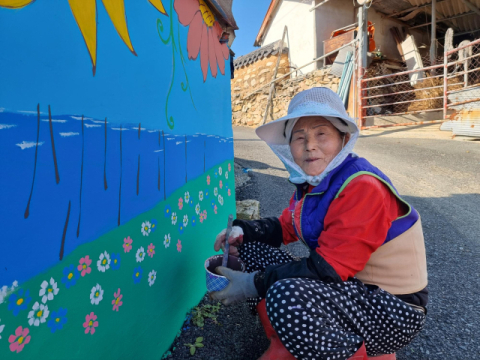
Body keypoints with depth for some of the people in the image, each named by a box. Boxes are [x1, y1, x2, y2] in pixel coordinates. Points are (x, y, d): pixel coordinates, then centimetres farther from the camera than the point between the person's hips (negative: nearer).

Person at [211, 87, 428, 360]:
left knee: (288, 295, -36)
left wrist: (253, 284, -23)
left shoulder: (362, 187, -25)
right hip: (349, 286, 8)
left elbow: (328, 268, -27)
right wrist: (242, 231, -7)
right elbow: (285, 227, 12)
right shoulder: (311, 182, 1)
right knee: (251, 245, 1)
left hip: (392, 310, -8)